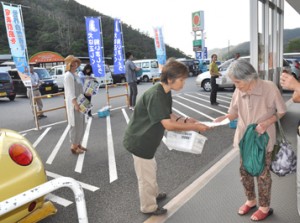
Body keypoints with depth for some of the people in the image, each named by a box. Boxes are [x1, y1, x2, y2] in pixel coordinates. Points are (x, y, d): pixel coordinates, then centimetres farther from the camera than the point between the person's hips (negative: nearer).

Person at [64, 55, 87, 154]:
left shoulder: (75, 74, 15)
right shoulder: (68, 75, -15)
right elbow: (70, 91, -21)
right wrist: (75, 103, -25)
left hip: (79, 102, 10)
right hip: (73, 104, -9)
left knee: (81, 125, 14)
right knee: (75, 125, -2)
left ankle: (78, 144, 26)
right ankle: (74, 146, 10)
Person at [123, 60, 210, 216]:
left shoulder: (165, 92, 0)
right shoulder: (155, 96, -31)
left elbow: (169, 115, 9)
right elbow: (168, 125, -32)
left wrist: (186, 120, -7)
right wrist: (194, 127, -24)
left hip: (145, 139, 10)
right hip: (139, 141, -10)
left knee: (150, 169, 28)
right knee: (146, 176, 9)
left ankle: (153, 195, 51)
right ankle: (149, 207, 31)